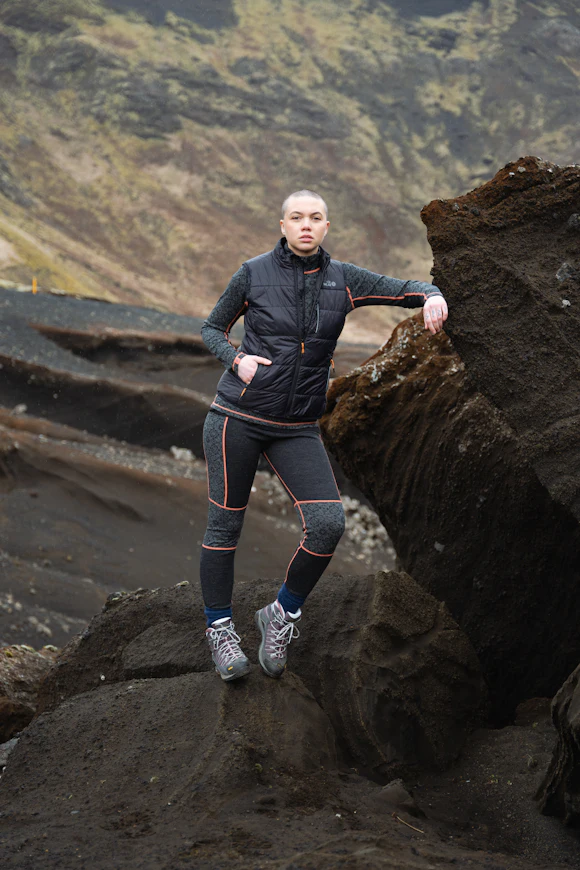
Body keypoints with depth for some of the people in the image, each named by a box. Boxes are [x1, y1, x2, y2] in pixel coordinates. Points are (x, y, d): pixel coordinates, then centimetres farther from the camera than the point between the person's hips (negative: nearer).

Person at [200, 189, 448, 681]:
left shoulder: (343, 280, 3)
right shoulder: (253, 275, -2)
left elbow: (406, 289, 0)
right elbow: (213, 329, 9)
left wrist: (432, 296, -23)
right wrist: (238, 360, -11)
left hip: (298, 429, 2)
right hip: (238, 416, -2)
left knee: (328, 524, -13)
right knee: (225, 524, 2)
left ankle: (283, 614, 8)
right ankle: (220, 629, 19)